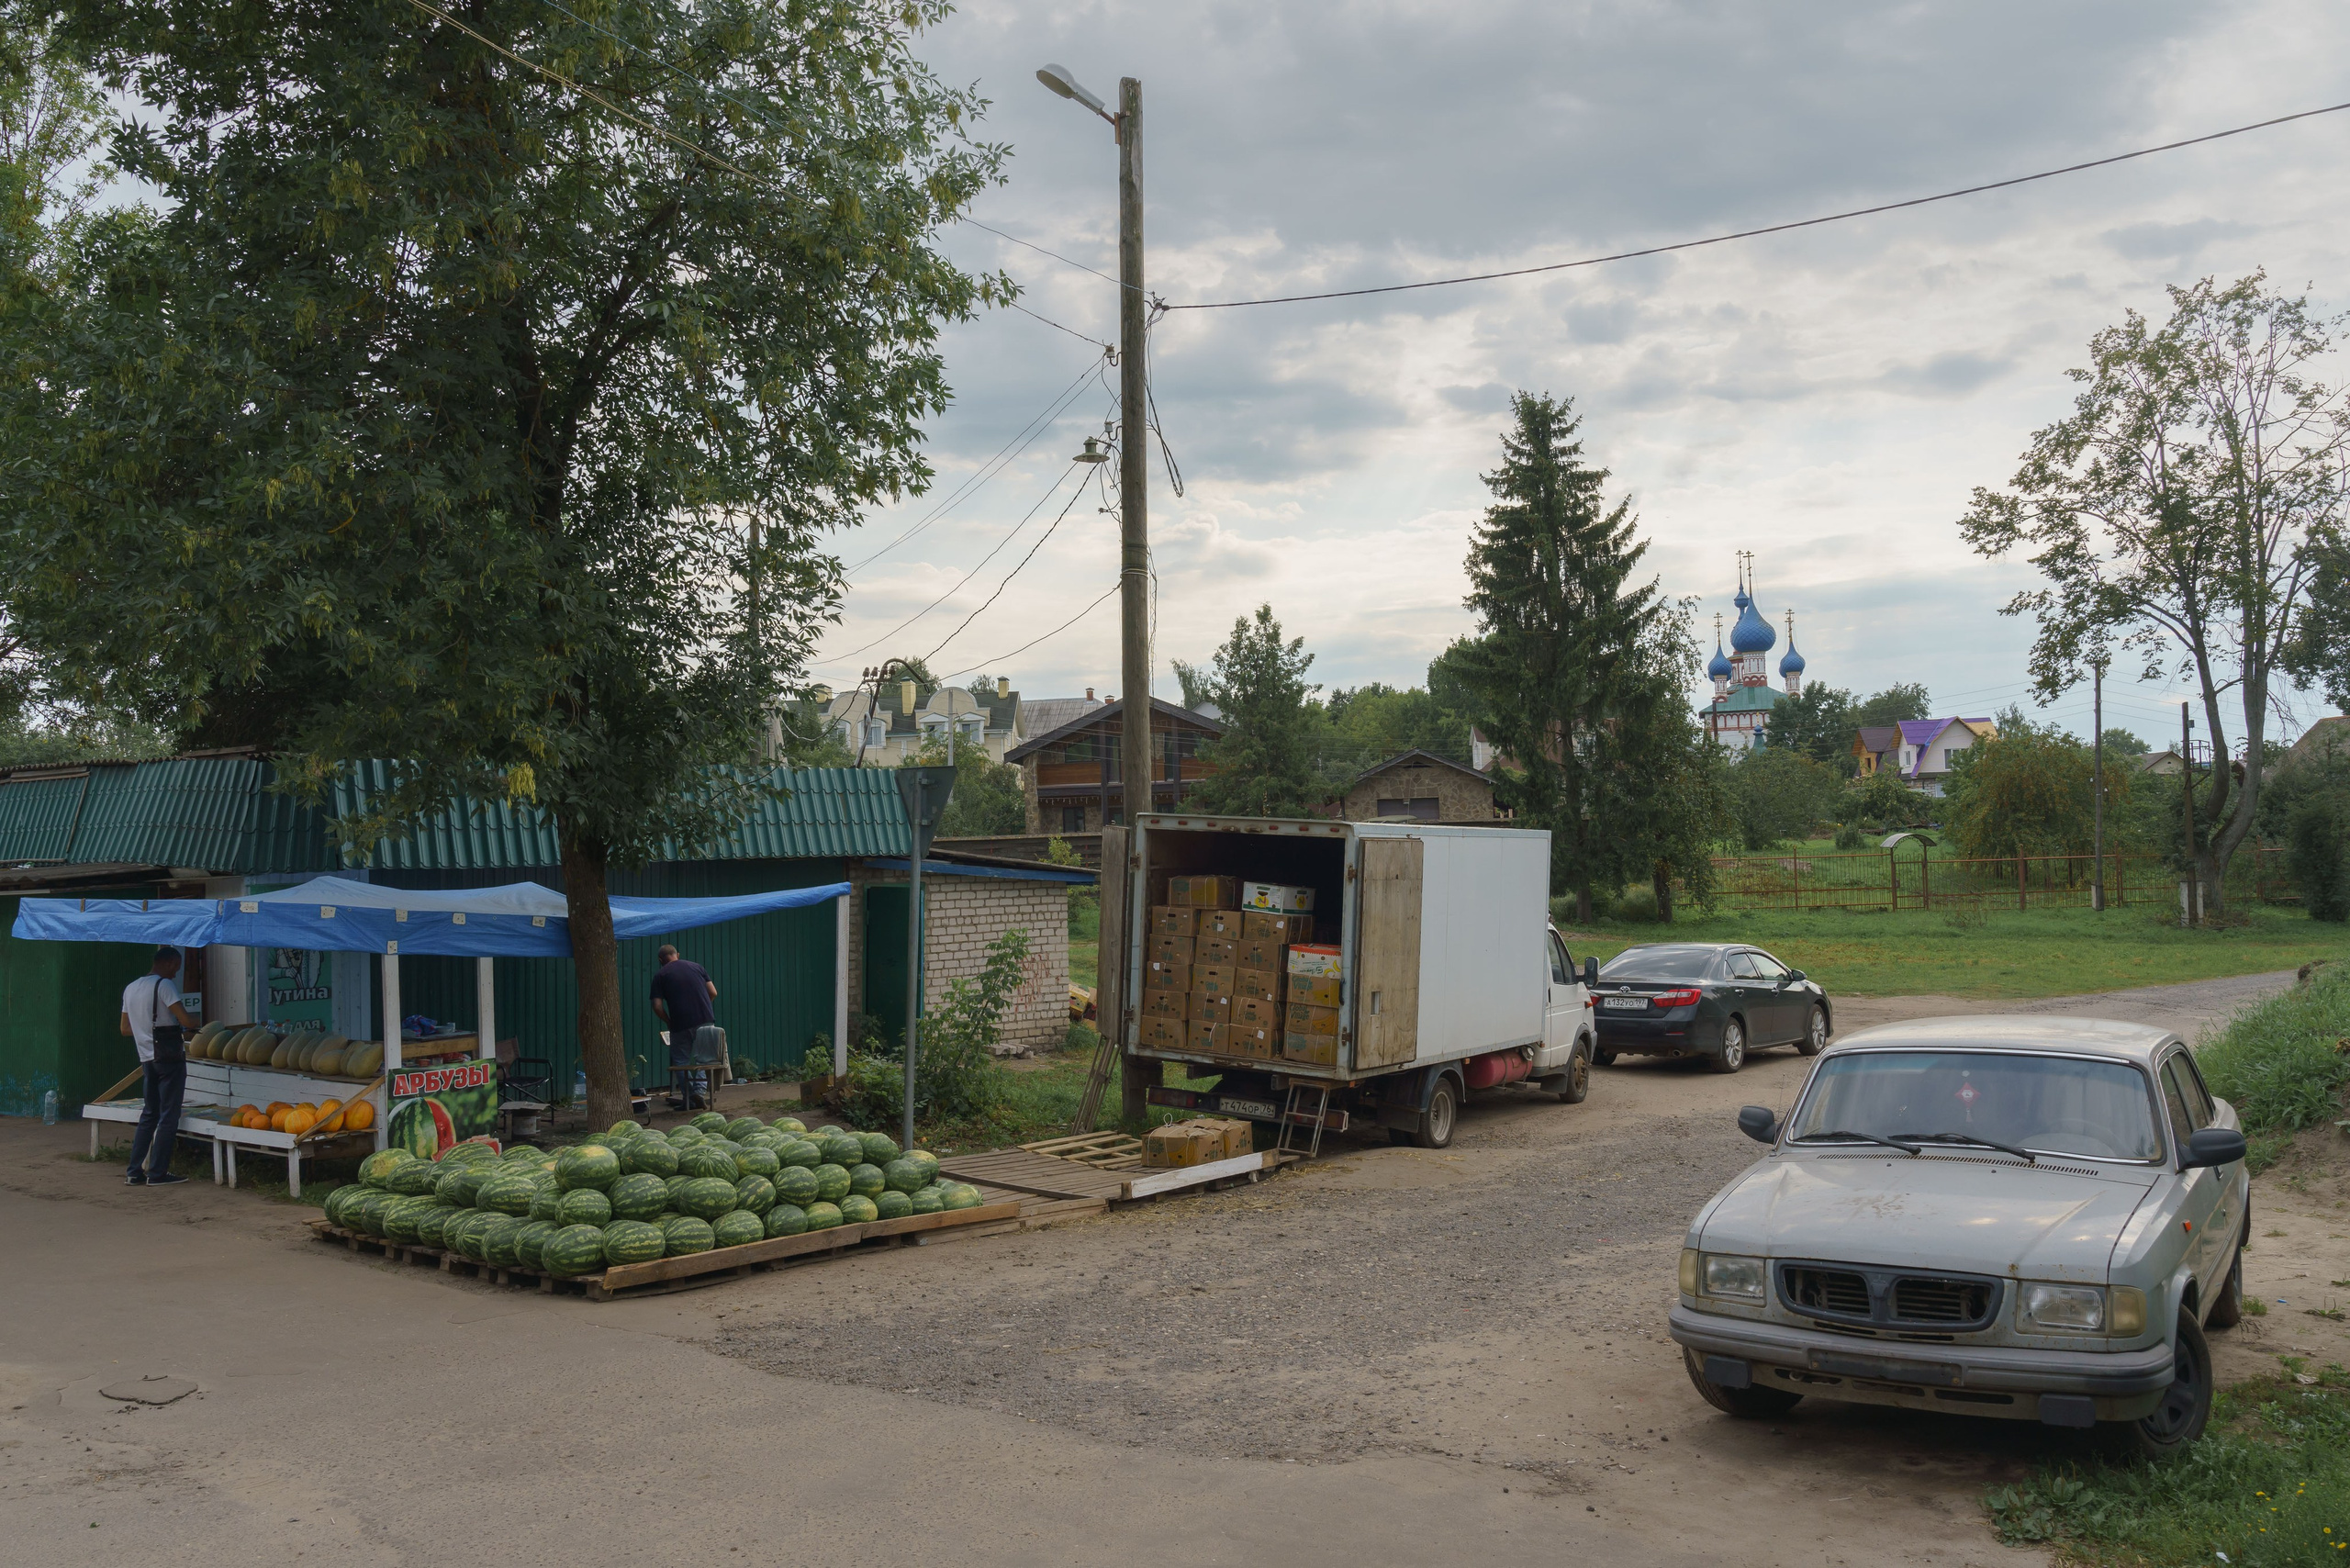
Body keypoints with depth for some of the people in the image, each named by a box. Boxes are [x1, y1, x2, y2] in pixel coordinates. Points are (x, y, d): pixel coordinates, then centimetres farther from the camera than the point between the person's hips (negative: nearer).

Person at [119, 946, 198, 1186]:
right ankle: (157, 1173, -1)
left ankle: (134, 1172, 12)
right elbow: (185, 1020, -17)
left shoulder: (130, 988, 14)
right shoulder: (164, 985, -11)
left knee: (149, 1114, 14)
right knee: (168, 1117, -2)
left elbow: (125, 1028, 19)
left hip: (148, 1058, 8)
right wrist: (195, 1023, 4)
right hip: (170, 1057, -8)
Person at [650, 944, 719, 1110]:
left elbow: (657, 1006, -3)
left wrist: (668, 1022, 13)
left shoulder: (660, 975, 4)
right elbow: (713, 993, 10)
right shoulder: (696, 967, 13)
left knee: (681, 1061, 11)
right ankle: (700, 1090, -2)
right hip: (706, 1020, 3)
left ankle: (689, 1099, 8)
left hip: (681, 1024, -3)